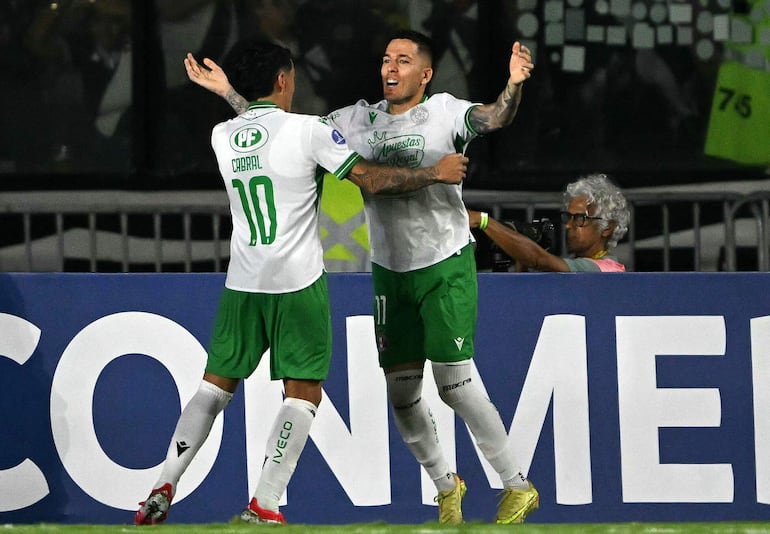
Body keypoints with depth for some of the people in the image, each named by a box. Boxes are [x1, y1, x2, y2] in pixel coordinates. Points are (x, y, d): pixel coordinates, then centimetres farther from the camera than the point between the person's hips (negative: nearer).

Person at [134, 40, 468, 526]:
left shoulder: (222, 136, 6)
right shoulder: (306, 130, -9)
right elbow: (371, 179, -7)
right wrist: (436, 173, 4)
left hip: (242, 284, 5)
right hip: (298, 284, -5)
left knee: (216, 385, 14)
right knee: (303, 392, 3)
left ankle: (164, 488, 5)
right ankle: (264, 507, -6)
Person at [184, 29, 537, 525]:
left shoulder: (443, 112, -8)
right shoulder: (359, 120, 6)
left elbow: (492, 118, -26)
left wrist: (513, 87, -48)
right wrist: (228, 92, 5)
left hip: (446, 266, -5)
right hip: (389, 273, 5)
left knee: (454, 382, -11)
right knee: (401, 390, 4)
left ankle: (518, 486, 2)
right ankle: (446, 486, 25)